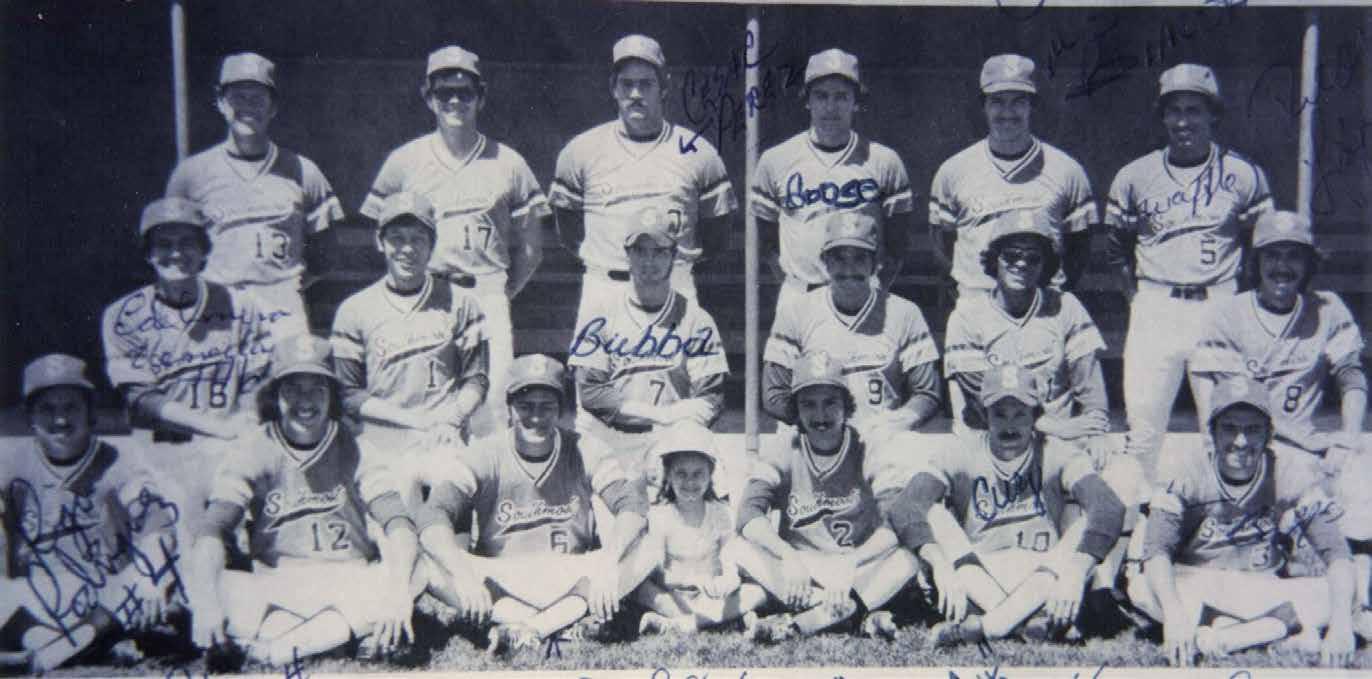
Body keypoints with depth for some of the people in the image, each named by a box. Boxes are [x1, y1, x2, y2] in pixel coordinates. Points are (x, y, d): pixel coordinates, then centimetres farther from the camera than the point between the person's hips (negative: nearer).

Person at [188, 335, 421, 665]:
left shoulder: (354, 449, 5)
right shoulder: (254, 452, 4)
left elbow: (399, 526, -8)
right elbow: (214, 529, -9)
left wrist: (396, 591, -29)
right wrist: (206, 599, -29)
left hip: (350, 584, 1)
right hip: (275, 588, -1)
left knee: (416, 575, -28)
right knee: (221, 586, -29)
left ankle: (282, 645, -29)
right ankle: (344, 631, -29)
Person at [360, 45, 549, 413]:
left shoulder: (509, 163, 10)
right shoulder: (403, 161, 10)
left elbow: (530, 249, 13)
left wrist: (502, 294, 4)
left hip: (489, 304, 0)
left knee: (492, 413, -7)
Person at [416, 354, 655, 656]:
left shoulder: (585, 451, -3)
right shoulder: (480, 456, -6)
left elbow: (632, 502, -16)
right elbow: (434, 516, -20)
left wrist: (608, 563, -35)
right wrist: (463, 574, -39)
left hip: (573, 580, 1)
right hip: (501, 582, 0)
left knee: (645, 551, -24)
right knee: (431, 566, -28)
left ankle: (522, 631, -24)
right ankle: (569, 623, -27)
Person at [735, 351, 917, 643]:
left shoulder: (871, 452, -3)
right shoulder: (782, 450, 0)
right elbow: (749, 513, -14)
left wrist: (847, 565, -31)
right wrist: (789, 557, -32)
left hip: (858, 571, -1)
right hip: (796, 572, 1)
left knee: (906, 561, -30)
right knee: (743, 551, -27)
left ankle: (798, 623, -31)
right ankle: (863, 614, -31)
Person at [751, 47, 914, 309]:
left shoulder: (884, 161, 5)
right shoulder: (776, 160, 6)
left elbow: (897, 244, 8)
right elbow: (767, 241, 11)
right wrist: (793, 285, 3)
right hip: (799, 298, 1)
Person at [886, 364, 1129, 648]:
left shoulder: (1057, 455, -2)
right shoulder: (961, 452, -2)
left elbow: (1109, 508, -19)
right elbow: (905, 506, -18)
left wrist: (1075, 572, -36)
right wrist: (941, 564, -35)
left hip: (1042, 579, 0)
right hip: (976, 579, 1)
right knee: (930, 513, -21)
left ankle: (983, 625, -33)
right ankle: (1023, 620, -31)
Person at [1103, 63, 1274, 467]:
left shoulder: (1244, 175, 4)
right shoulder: (1134, 177, 5)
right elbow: (1117, 248, 14)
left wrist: (1239, 299, 4)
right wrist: (1139, 298, 5)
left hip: (1220, 310, 0)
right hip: (1155, 311, 0)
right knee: (1143, 430, 0)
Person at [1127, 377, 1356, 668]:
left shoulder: (1293, 470, -10)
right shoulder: (1189, 471, -13)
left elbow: (1336, 552, -16)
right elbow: (1157, 548, -22)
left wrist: (1341, 622, -34)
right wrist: (1174, 612, -40)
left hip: (1265, 592, 1)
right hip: (1194, 588, -1)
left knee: (1340, 595, -23)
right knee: (1140, 588, -31)